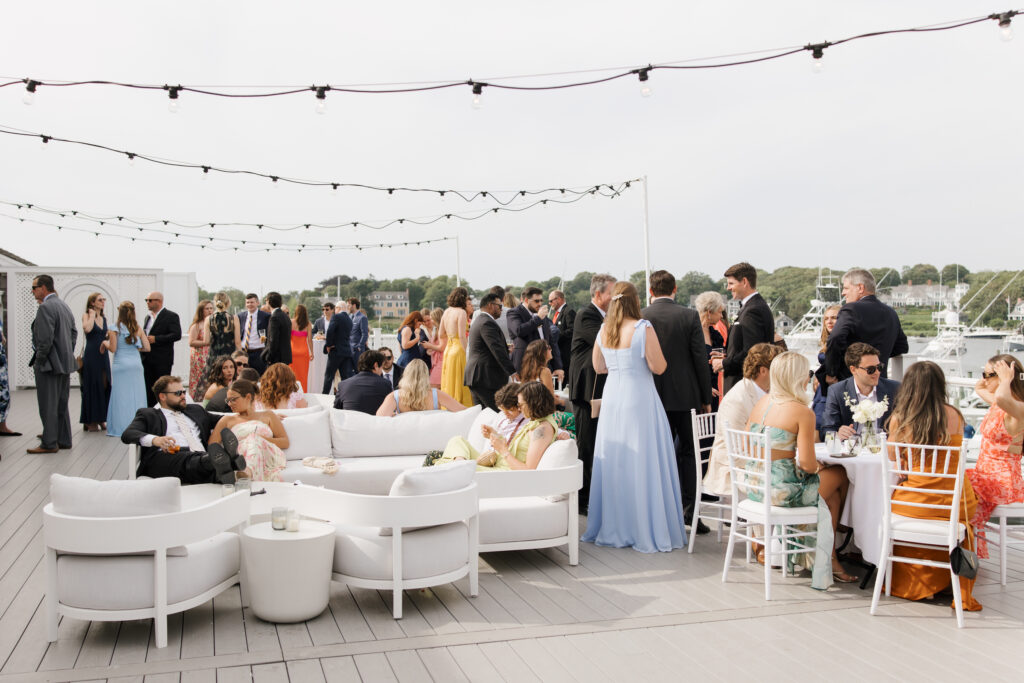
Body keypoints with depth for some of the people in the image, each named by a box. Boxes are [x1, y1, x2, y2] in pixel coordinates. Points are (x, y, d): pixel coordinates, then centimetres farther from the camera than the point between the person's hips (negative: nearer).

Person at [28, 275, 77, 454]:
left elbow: (45, 339, -21)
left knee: (48, 406, -2)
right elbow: (74, 332, 17)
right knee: (61, 405, 15)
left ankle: (49, 444, 2)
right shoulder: (64, 306, 14)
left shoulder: (45, 307, -15)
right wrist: (68, 354, 17)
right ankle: (64, 439, 21)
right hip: (65, 363, 9)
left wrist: (38, 362, -12)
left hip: (49, 365, -9)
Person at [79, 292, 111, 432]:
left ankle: (101, 419, 13)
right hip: (91, 356, -6)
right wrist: (92, 315, -13)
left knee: (104, 386, 5)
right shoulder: (86, 316, -4)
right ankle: (90, 421, 3)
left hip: (103, 355, 6)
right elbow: (87, 328, -25)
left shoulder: (104, 318, 14)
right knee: (92, 386, -3)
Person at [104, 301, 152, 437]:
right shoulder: (138, 328, 3)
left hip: (121, 364, -3)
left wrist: (105, 343, 11)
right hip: (136, 364, 3)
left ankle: (120, 427, 3)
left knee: (121, 396, 2)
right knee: (136, 396, 8)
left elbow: (113, 349, -8)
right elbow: (147, 348, 2)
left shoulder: (115, 329, -5)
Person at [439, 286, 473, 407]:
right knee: (460, 384, -2)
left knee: (448, 385, 13)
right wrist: (467, 354, -15)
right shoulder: (461, 312, -12)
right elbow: (462, 336, -18)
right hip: (458, 350, -8)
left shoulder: (447, 311, 10)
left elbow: (441, 335, 14)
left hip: (448, 350, 8)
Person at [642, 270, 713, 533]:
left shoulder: (639, 317, -4)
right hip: (686, 395, 0)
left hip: (654, 395, 0)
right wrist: (706, 398, 2)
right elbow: (700, 358, -5)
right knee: (688, 451, 10)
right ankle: (689, 508, 7)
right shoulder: (690, 316, -5)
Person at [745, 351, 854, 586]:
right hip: (782, 490, -7)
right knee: (839, 475, 19)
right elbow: (807, 463, -19)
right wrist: (818, 467, 6)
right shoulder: (803, 412, -15)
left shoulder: (761, 403, 5)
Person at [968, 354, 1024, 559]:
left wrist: (1006, 379, -26)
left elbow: (1002, 398, -46)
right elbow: (979, 388, 34)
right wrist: (989, 375, 13)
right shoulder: (997, 403, 10)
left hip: (1003, 481, -9)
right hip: (984, 472, 9)